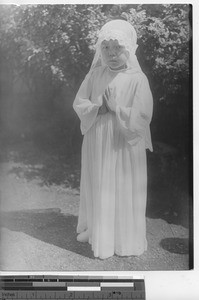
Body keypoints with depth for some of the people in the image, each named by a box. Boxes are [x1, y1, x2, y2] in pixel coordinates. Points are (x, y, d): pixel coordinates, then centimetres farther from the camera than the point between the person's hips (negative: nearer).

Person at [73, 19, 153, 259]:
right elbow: (78, 103, 3)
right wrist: (97, 107, -14)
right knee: (97, 190, 14)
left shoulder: (137, 79, -10)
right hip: (96, 144, 4)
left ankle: (125, 240, 24)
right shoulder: (94, 74, 2)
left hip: (124, 146, -4)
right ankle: (95, 231, 35)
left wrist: (116, 107, -20)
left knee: (124, 193, 6)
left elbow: (142, 118, -14)